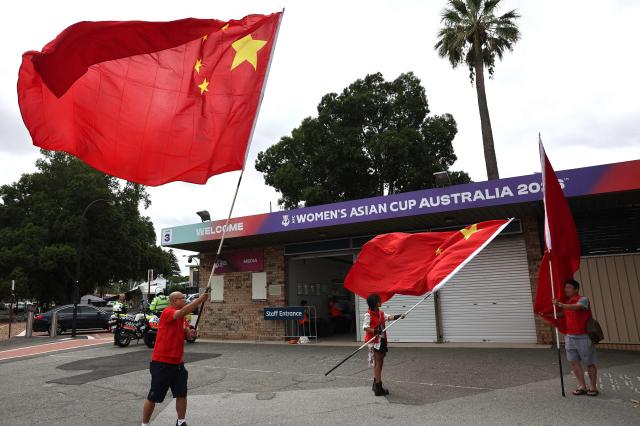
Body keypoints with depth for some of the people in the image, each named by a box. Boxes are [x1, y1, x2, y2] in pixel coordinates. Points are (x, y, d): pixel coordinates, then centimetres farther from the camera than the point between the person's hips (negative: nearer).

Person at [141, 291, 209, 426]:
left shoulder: (180, 317, 8)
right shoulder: (167, 312, -18)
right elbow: (183, 311, -38)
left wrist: (189, 332, -3)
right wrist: (200, 299, -39)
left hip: (177, 363, 8)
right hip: (161, 363, -8)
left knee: (182, 394, 12)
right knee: (153, 397, 7)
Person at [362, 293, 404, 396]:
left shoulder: (381, 313, 10)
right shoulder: (368, 315, -13)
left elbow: (389, 317, -6)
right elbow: (365, 327, -18)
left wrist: (398, 316, -23)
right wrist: (375, 331, -34)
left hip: (382, 340, 8)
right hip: (374, 341, -8)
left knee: (379, 362, 16)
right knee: (378, 363, -6)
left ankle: (376, 384, 30)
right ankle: (378, 388, 0)